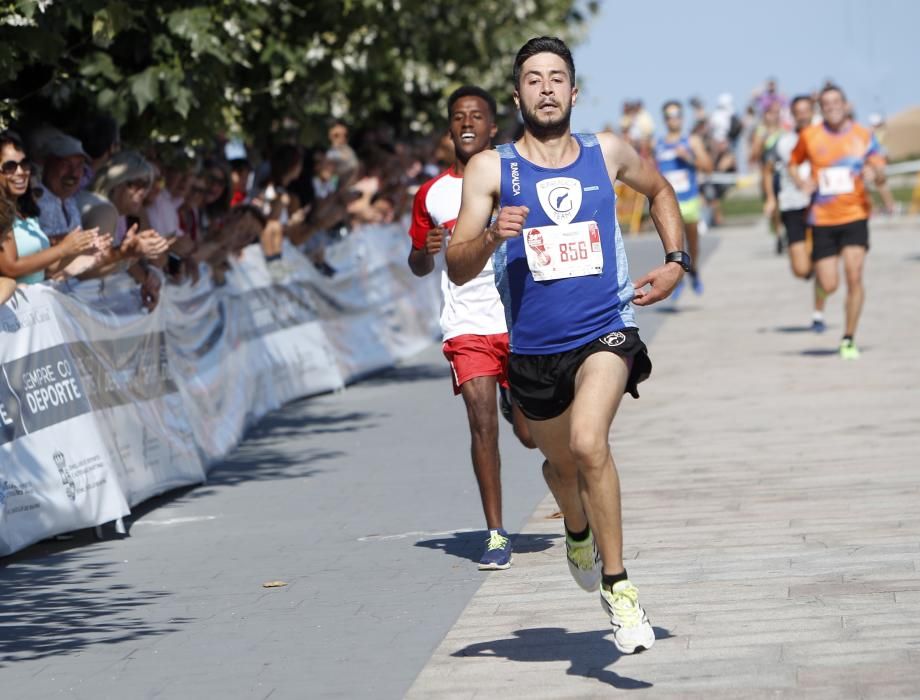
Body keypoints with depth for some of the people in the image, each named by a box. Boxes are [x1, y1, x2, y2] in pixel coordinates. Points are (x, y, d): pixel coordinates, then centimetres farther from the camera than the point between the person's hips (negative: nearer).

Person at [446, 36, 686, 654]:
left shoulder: (608, 154, 2)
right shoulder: (491, 169, -4)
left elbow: (660, 191, 25)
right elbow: (457, 269, -9)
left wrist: (677, 261, 11)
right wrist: (491, 236, -29)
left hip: (606, 330, -2)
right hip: (534, 347, 2)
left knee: (588, 442, -27)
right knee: (562, 464, 21)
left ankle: (617, 584, -16)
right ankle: (580, 532, 57)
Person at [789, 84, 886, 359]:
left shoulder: (864, 136, 0)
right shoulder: (809, 136, 1)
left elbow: (881, 176, -1)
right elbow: (793, 163, 16)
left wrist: (875, 172, -25)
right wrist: (800, 181, -5)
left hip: (855, 215, 0)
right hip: (822, 220, 1)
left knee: (854, 276, -15)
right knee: (829, 286, -4)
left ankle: (848, 340, -1)